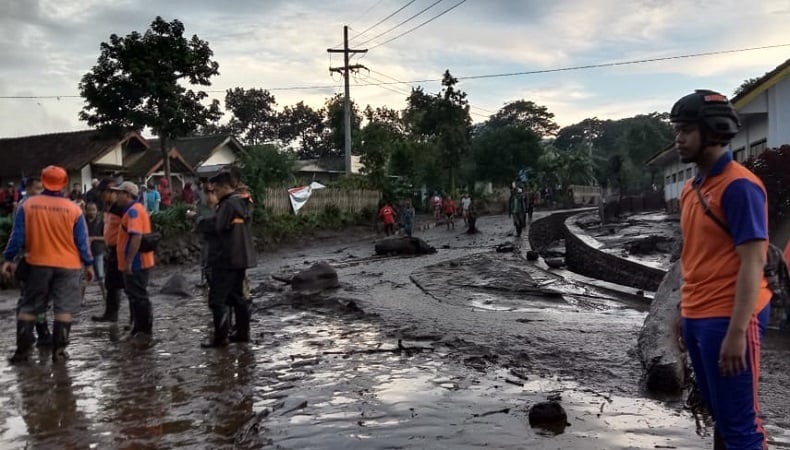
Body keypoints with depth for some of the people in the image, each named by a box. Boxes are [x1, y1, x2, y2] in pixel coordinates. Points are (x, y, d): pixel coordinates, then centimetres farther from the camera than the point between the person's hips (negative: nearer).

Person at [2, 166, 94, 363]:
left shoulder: (28, 205, -4)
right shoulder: (73, 209, -5)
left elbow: (17, 235, -2)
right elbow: (81, 241, -2)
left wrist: (9, 258, 6)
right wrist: (88, 264, 6)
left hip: (38, 264, 1)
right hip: (68, 266, -1)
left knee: (28, 307, 13)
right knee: (64, 308, 4)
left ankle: (22, 349, 12)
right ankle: (58, 350, 2)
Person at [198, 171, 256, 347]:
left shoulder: (229, 203, -16)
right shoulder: (241, 202, 15)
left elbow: (217, 226, -21)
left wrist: (202, 221, -5)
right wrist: (208, 222, 5)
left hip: (226, 259, -10)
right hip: (240, 258, 10)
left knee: (217, 299, -4)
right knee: (237, 296, 16)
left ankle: (220, 337, -2)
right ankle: (242, 332, 20)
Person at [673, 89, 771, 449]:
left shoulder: (739, 186, -13)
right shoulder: (691, 189, 13)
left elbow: (753, 263, -17)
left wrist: (737, 331, -22)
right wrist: (685, 313, 16)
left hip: (726, 321, -8)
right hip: (697, 319, 9)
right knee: (720, 416, 19)